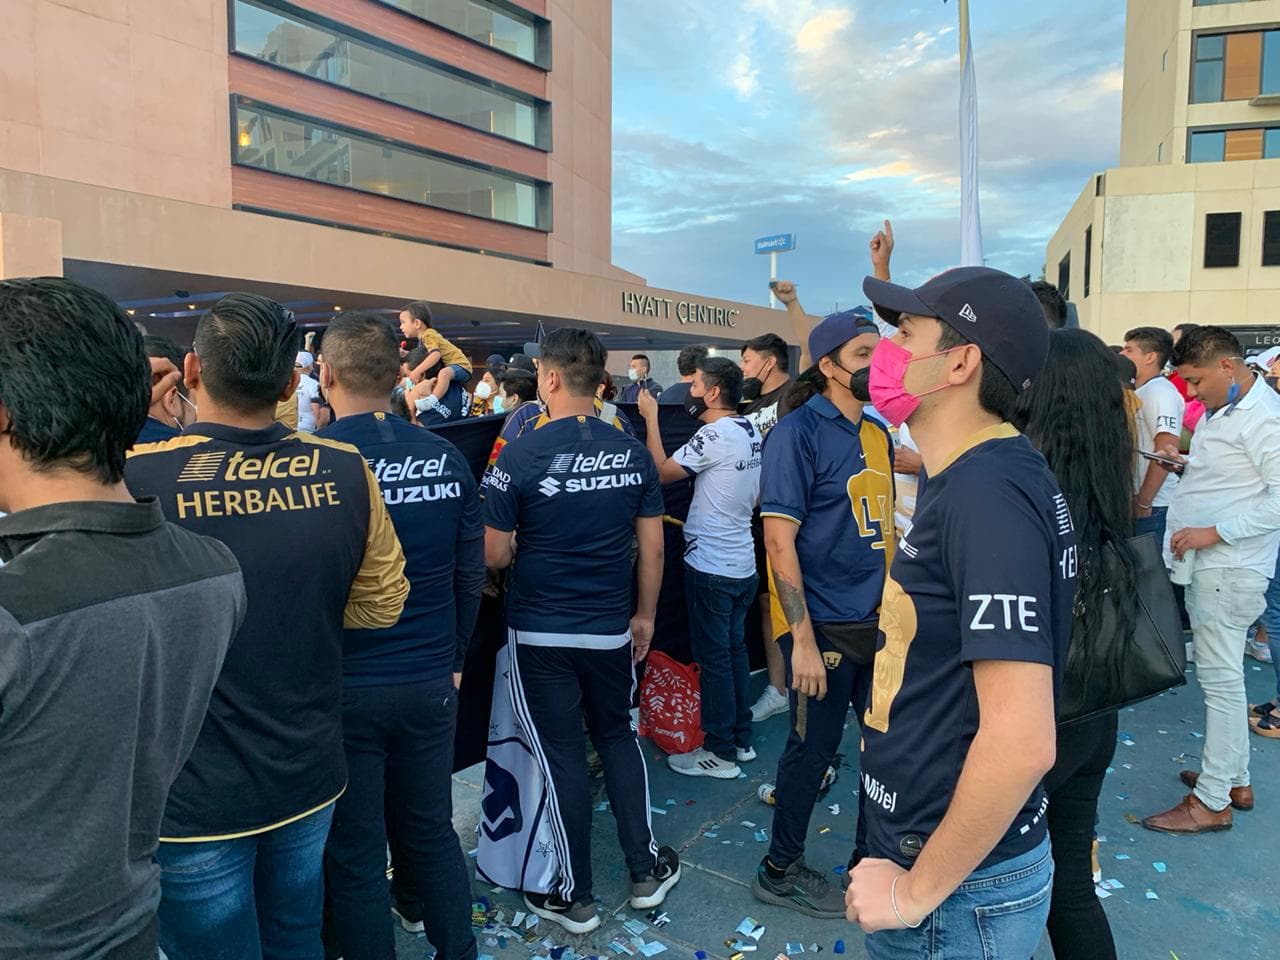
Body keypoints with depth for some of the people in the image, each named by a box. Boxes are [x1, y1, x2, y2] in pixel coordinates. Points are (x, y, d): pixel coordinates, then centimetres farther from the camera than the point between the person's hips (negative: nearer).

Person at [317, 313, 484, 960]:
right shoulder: (446, 458, -4)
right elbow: (471, 573, 2)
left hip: (344, 687, -3)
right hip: (430, 682, 4)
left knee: (355, 854, 13)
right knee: (433, 833, 20)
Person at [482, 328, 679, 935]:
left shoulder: (520, 457, -15)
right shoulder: (633, 453, -4)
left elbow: (495, 555, -10)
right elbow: (652, 547, 1)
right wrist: (645, 614, 13)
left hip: (541, 633, -3)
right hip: (611, 628, 3)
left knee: (561, 755, 9)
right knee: (618, 737, 21)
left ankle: (574, 896, 24)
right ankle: (646, 869, 30)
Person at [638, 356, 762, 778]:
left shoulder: (715, 435, -19)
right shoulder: (752, 432, 9)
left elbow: (662, 471, -16)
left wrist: (651, 418, -9)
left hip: (710, 566, -9)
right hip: (742, 563, 9)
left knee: (713, 657, 1)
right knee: (734, 650, 17)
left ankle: (720, 753, 11)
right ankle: (740, 738, 28)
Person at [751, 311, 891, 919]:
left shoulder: (878, 434, 9)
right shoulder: (798, 432, -13)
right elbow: (780, 539, -17)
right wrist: (803, 639, -19)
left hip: (881, 620, 7)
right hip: (825, 625, -7)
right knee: (813, 748, 6)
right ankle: (780, 871, 28)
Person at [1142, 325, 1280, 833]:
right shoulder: (1220, 411, 15)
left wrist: (1213, 532, -22)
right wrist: (1185, 462, 8)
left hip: (1229, 568, -10)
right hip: (1204, 564, 10)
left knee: (1221, 679, -3)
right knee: (1222, 676, 17)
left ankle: (1212, 801, 6)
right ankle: (1234, 779, 30)